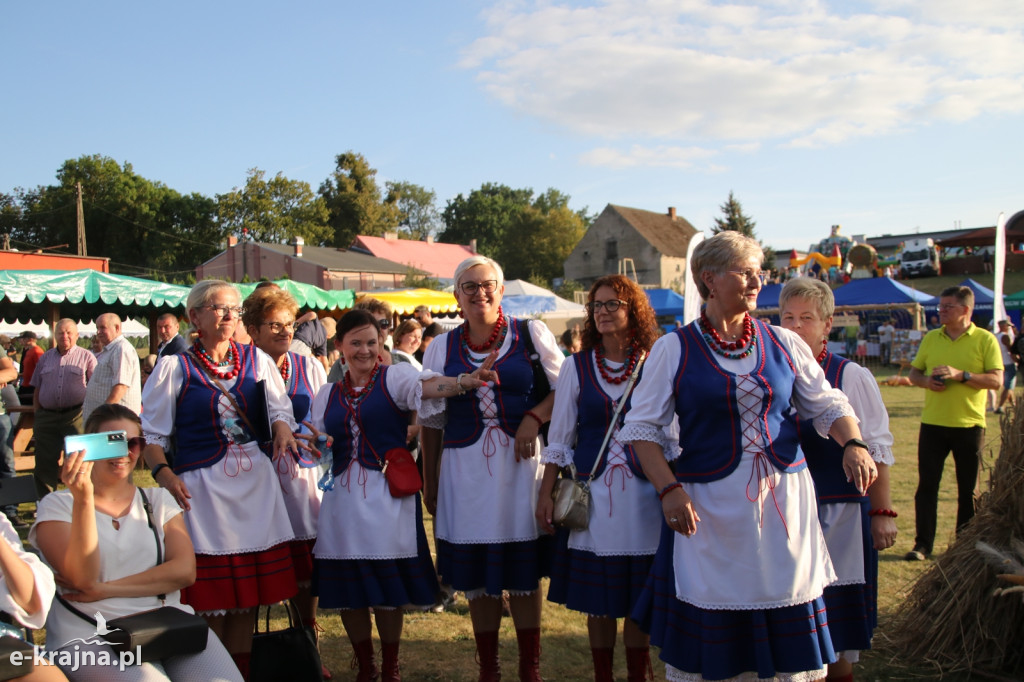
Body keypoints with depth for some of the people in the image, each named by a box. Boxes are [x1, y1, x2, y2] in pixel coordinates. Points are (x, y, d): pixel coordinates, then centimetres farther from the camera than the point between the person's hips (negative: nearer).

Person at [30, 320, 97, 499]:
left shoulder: (86, 357, 3)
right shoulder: (45, 358, 16)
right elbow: (37, 389, 17)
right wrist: (37, 414, 8)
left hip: (76, 415, -4)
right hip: (47, 416, 4)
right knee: (45, 462, 7)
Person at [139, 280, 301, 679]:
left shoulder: (256, 359, 10)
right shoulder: (175, 367, 1)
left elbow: (279, 408, 11)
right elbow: (150, 433, 1)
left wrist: (283, 432, -12)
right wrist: (164, 473, -15)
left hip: (255, 482, 3)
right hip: (202, 488, -3)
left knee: (248, 593, 9)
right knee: (210, 599, 0)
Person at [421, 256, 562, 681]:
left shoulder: (532, 334, 3)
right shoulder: (441, 348, 8)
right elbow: (430, 422, 11)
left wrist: (534, 417, -14)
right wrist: (429, 482, 10)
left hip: (519, 463, -1)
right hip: (465, 469, 2)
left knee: (523, 573, 6)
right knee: (476, 576, 8)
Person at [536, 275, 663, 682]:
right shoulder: (576, 367, 4)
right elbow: (560, 437, 7)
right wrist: (546, 493, 4)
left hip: (642, 490, -1)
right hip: (592, 490, 1)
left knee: (639, 596, 6)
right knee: (598, 597, 8)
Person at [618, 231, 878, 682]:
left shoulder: (784, 344, 6)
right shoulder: (674, 348, -2)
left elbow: (828, 405, 10)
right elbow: (642, 425, -2)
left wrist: (854, 445, -10)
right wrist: (668, 488, -14)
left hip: (783, 500, 3)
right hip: (709, 506, -2)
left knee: (792, 630, 8)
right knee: (709, 636, 6)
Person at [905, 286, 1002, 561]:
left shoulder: (985, 339, -2)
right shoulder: (931, 338, 8)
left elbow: (996, 380, -10)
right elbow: (914, 373, 13)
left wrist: (961, 375, -22)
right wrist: (926, 381, -9)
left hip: (969, 424, -2)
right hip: (932, 423, 3)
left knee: (968, 489, 8)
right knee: (926, 486, 2)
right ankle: (923, 544, 9)